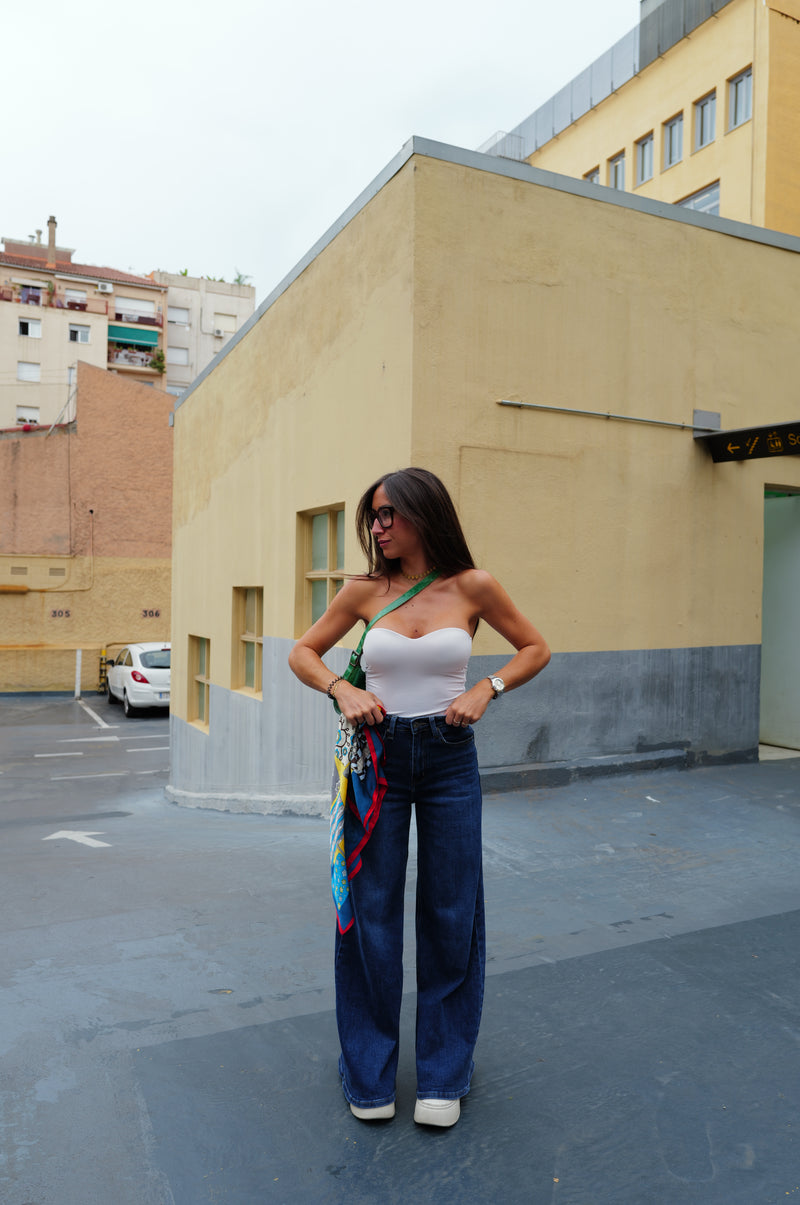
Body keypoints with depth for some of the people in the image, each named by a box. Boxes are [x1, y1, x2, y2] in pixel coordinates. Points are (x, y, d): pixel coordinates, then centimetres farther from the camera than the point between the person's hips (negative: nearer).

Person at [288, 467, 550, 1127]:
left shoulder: (472, 587, -4)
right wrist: (342, 689, -10)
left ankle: (445, 1073, 29)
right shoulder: (364, 591, 0)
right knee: (371, 911, 8)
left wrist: (486, 689, -8)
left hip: (449, 758, -1)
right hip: (377, 756, 1)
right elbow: (303, 652, 9)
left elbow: (536, 648, 7)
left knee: (450, 913, 8)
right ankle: (370, 1071, 29)